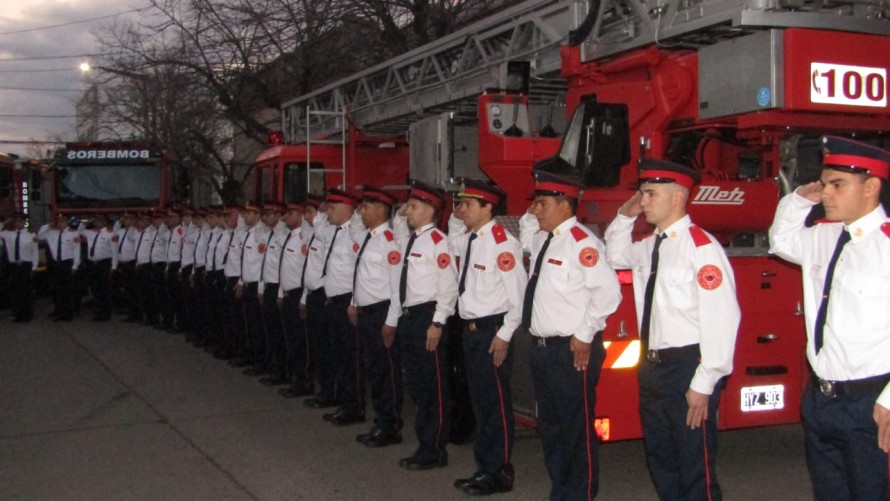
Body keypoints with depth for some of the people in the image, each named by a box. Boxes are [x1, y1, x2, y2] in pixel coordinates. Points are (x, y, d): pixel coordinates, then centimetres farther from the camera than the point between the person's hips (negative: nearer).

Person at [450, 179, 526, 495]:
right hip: (470, 328, 8)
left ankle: (499, 473, 11)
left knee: (496, 401, 0)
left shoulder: (502, 243, -16)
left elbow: (518, 293, -18)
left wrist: (504, 335, -18)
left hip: (492, 330, -8)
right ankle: (484, 466, 27)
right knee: (478, 400, 15)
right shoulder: (465, 240, 8)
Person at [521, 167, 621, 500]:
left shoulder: (582, 242, -17)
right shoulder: (542, 238, 12)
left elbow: (607, 291, -24)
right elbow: (525, 239, 37)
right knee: (550, 428, 18)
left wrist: (585, 336, -17)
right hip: (542, 348, 10)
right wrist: (529, 218, 16)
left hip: (572, 351, -10)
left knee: (577, 430, 1)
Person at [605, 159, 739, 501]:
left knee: (695, 471, 1)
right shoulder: (648, 247, 11)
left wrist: (704, 384, -21)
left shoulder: (701, 246, -15)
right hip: (652, 367, 9)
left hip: (687, 369, -8)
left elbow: (720, 318, -20)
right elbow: (615, 255, 33)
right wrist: (625, 216, 14)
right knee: (661, 463, 19)